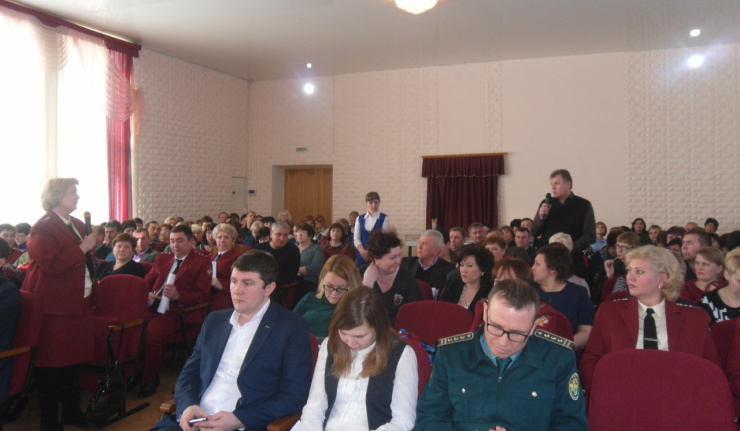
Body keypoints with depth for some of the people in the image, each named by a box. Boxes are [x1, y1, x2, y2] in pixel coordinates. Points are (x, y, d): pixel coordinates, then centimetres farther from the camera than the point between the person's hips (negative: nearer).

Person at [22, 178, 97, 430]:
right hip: (54, 306, -8)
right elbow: (51, 265, -22)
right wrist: (82, 248, -21)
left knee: (73, 359, 14)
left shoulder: (78, 225, 15)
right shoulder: (43, 228, -11)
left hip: (79, 303, 8)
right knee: (52, 362, 0)